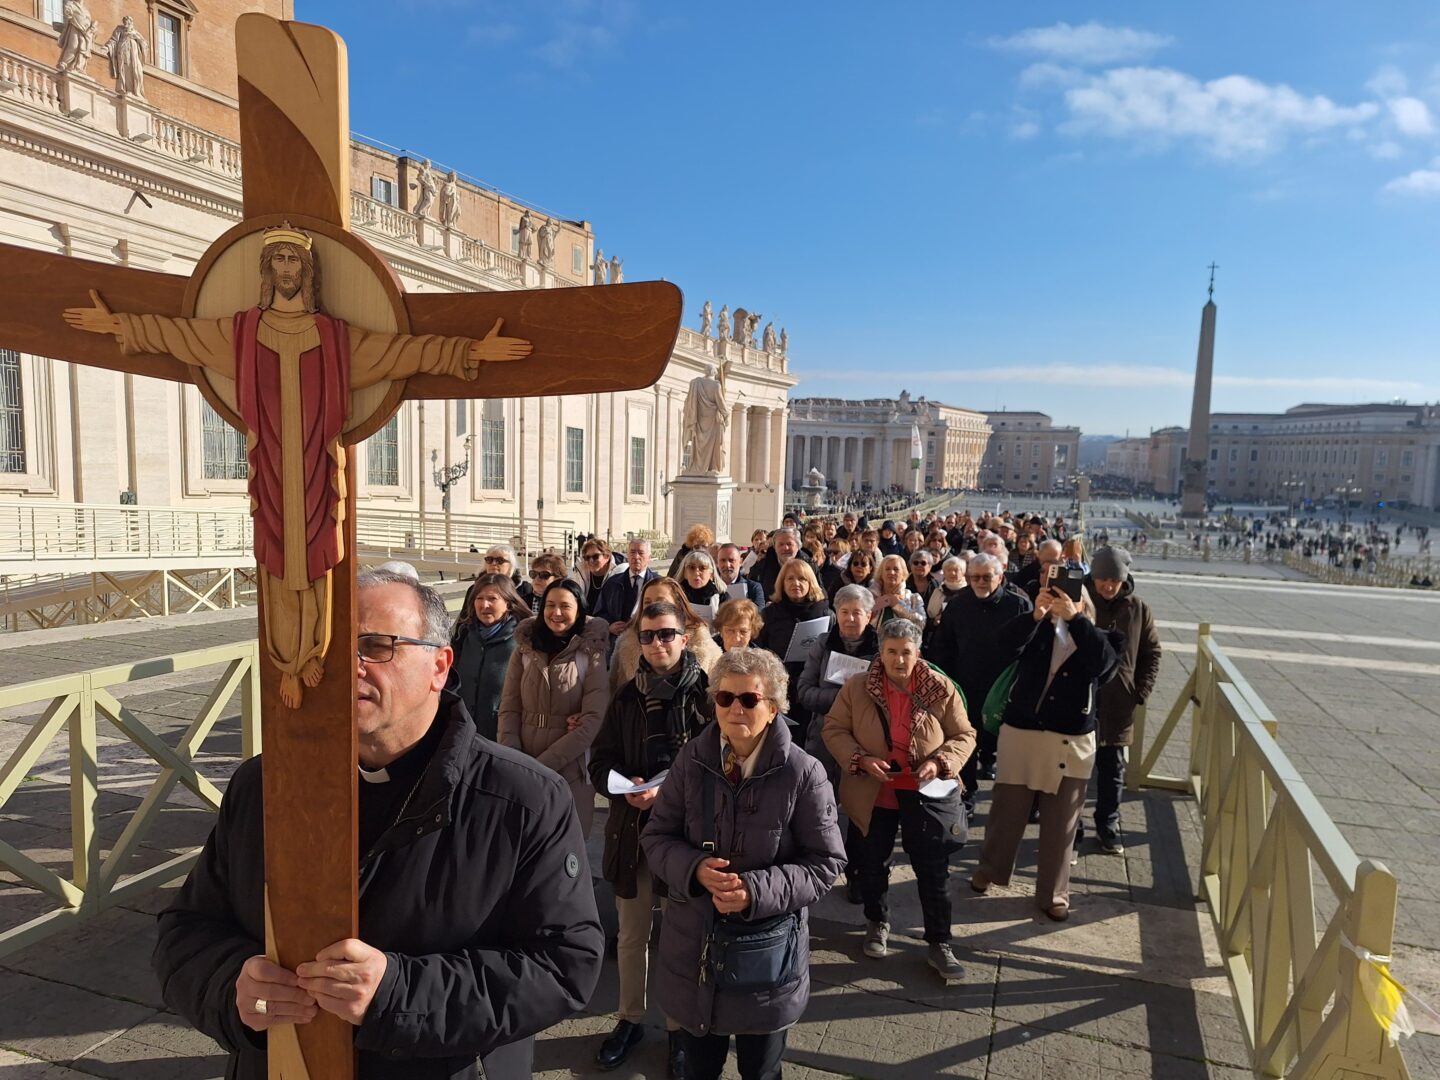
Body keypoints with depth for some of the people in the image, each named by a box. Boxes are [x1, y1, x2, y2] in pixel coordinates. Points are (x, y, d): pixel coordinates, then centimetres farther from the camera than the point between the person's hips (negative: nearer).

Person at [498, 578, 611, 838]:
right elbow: (509, 710, 2)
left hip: (571, 772, -2)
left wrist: (542, 765, -14)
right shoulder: (524, 649, 5)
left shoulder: (592, 654, -5)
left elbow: (594, 720, -12)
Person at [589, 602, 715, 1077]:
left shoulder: (705, 694, -8)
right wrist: (626, 787, -14)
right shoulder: (627, 696, 5)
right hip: (631, 829, 4)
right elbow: (601, 760, 6)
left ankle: (680, 1026, 31)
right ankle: (630, 1019, 37)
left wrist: (669, 791, -21)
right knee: (631, 935, 17)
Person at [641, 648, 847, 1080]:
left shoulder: (803, 773, -16)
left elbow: (826, 863, -11)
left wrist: (757, 890, -24)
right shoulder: (691, 759, -7)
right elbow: (656, 836, -1)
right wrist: (695, 868, -21)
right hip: (695, 941, 2)